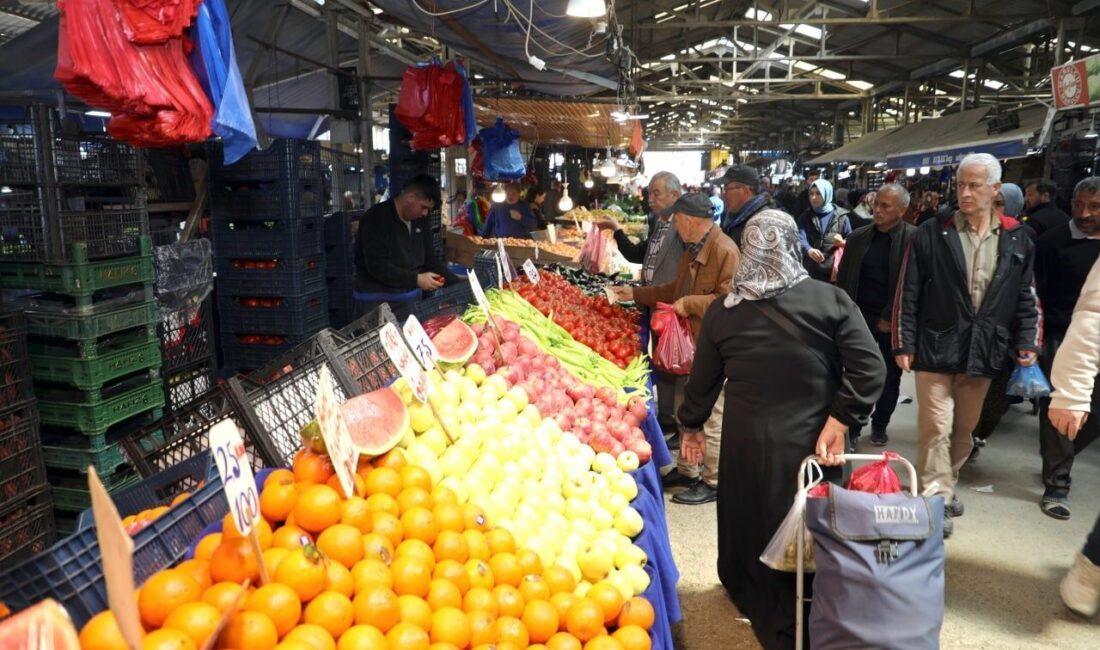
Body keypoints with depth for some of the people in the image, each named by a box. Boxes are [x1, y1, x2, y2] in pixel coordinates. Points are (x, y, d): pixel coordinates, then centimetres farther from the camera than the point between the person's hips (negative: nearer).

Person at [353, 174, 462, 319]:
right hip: (377, 302, -7)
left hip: (410, 299, 7)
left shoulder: (419, 222, 8)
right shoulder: (376, 219, -16)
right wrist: (416, 279, -25)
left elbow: (431, 259, 12)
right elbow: (376, 266, -23)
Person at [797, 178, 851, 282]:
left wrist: (842, 242, -18)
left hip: (835, 271, -1)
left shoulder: (841, 216, 4)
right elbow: (801, 238, -11)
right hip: (812, 272, 1)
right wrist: (809, 250, -33)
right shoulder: (805, 217, 6)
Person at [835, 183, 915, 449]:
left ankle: (880, 426, 31)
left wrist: (891, 319, -11)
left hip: (894, 322, -1)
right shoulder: (858, 237, 3)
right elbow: (843, 280, 5)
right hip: (860, 318, 1)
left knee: (890, 379, 13)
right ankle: (852, 429, 12)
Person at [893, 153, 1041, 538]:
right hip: (936, 348, -3)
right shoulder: (930, 235, -4)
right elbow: (908, 294, -4)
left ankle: (947, 486, 33)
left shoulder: (1017, 240, 5)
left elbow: (1025, 298, 9)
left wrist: (1027, 343, 0)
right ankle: (937, 499, 7)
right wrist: (904, 344, -7)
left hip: (983, 352, 3)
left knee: (964, 429, 16)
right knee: (936, 427, -3)